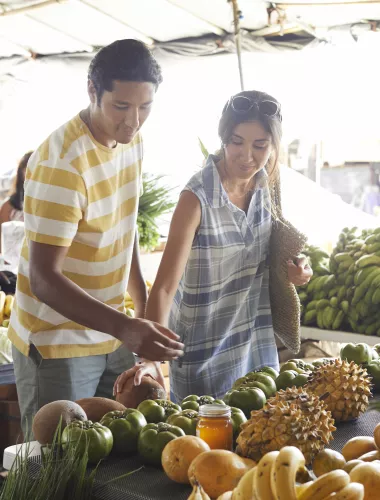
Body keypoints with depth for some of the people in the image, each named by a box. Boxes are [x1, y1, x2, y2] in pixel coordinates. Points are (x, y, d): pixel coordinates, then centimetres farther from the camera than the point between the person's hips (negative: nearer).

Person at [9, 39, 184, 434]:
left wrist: (144, 307, 13)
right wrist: (125, 327, -38)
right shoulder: (60, 163, -24)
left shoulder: (131, 141, 1)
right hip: (57, 347, -7)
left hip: (112, 335, 7)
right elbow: (43, 279, -27)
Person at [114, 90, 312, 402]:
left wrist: (292, 268, -7)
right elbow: (165, 286, -27)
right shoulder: (197, 199, -23)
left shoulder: (264, 184, -5)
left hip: (256, 340, 6)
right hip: (205, 350, -6)